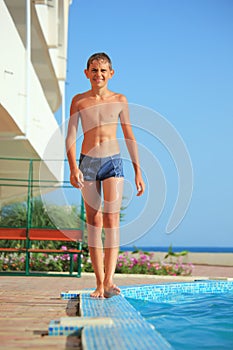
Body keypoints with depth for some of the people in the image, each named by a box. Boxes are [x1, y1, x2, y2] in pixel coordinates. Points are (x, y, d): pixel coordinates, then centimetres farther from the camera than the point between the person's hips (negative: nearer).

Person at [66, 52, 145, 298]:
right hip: (87, 162, 1)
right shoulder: (79, 101, 4)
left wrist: (138, 172, 9)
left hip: (113, 161, 0)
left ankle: (109, 280, -17)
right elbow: (70, 137, 1)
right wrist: (73, 168, -13)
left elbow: (129, 137, 10)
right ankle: (99, 284, 8)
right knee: (93, 221, 3)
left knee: (111, 216, -15)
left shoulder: (119, 100, 6)